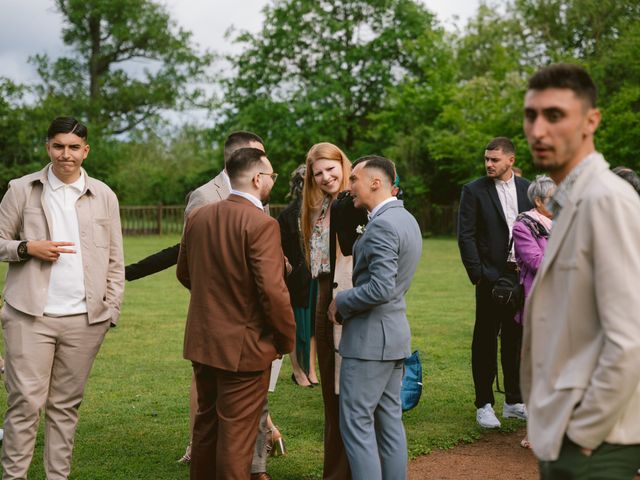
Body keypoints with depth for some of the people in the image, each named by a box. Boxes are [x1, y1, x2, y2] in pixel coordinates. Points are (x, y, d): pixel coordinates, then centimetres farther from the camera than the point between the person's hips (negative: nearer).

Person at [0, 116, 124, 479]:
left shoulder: (104, 196, 9)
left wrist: (112, 309, 4)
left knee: (66, 405, 7)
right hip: (31, 315, -1)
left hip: (85, 319, 2)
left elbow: (115, 260, 11)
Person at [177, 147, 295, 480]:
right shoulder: (261, 224, -20)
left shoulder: (198, 217, 3)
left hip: (202, 340, 7)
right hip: (244, 346, -7)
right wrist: (286, 339, -9)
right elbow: (272, 291, -23)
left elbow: (184, 273, 14)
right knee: (237, 435, 4)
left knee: (206, 423, 21)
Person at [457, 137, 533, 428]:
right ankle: (484, 405, 11)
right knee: (485, 341, 3)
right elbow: (466, 237, -4)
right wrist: (478, 273, -10)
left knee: (515, 339, 11)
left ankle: (514, 402, 22)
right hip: (491, 277, -3)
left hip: (522, 276, 4)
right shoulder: (474, 191, -2)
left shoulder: (527, 188, 8)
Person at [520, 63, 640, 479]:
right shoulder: (563, 201, 10)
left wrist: (584, 432, -16)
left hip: (589, 444, -9)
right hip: (561, 435, 9)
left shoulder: (606, 199, -18)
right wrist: (558, 427, 12)